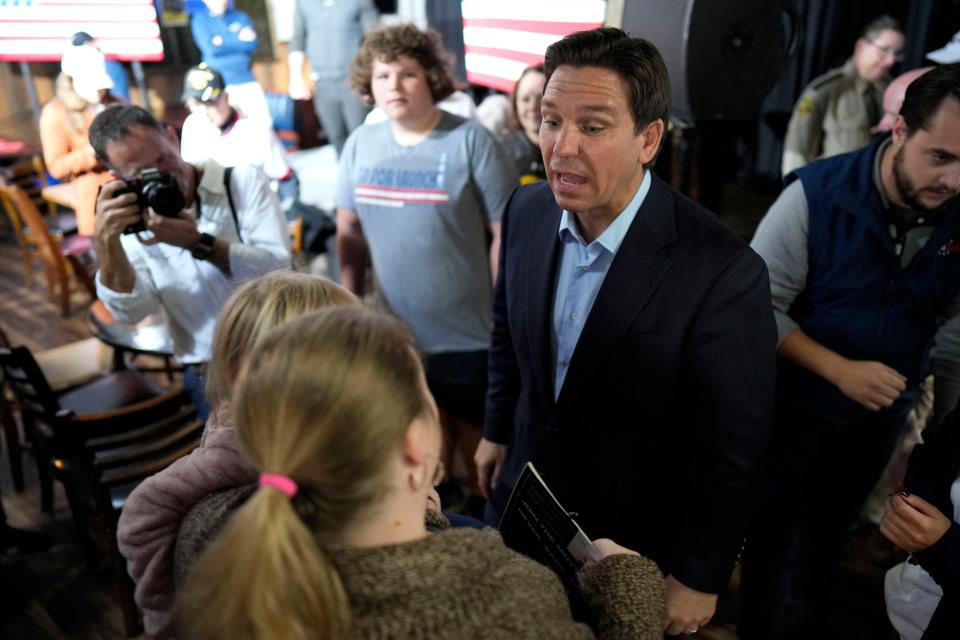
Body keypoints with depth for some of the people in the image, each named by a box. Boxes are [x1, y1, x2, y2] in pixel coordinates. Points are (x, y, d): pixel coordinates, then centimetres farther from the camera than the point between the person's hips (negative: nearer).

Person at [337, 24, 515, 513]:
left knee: (478, 444, 14)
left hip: (468, 334, -4)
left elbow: (505, 233, -11)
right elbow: (349, 229, 10)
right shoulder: (360, 144, 2)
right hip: (394, 332, 4)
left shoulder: (471, 141, -12)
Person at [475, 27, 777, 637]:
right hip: (526, 494, 5)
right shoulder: (527, 211, -12)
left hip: (636, 538, -4)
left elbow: (733, 448, -20)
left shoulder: (724, 272, -30)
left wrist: (699, 578, -10)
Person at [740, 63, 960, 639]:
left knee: (829, 535, 24)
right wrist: (841, 370, -27)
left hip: (884, 415, 4)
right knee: (777, 533, 12)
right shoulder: (815, 195, -22)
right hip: (797, 404, -4)